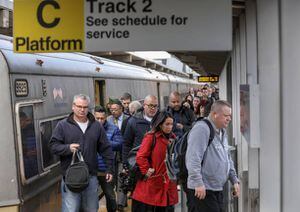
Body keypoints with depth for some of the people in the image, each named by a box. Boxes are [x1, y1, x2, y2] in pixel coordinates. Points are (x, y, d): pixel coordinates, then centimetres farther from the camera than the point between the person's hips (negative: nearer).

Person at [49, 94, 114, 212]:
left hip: (91, 176, 3)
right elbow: (53, 146, -2)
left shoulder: (96, 126, 10)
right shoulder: (63, 125, 0)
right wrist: (68, 148, -19)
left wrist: (110, 169, 10)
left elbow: (106, 149, 13)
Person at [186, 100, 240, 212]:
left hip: (218, 189, 9)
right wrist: (198, 183, -26)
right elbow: (193, 158, -23)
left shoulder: (222, 132, 17)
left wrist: (234, 180, 20)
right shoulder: (201, 129, -14)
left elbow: (228, 159, 26)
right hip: (202, 190, -9)